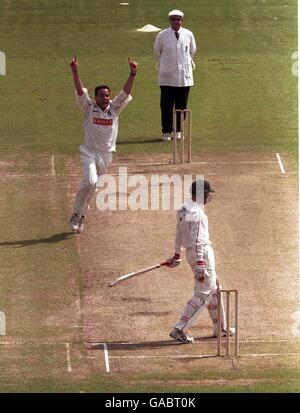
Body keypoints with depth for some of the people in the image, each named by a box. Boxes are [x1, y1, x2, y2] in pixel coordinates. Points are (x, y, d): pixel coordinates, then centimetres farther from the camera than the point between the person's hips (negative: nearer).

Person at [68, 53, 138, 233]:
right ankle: (76, 214, -10)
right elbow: (80, 90, -18)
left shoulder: (115, 108, 0)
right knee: (90, 181, -23)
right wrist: (75, 71, -32)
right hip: (89, 152, -4)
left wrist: (133, 73, -23)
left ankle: (81, 216, 28)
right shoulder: (89, 107, -6)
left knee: (92, 186, 13)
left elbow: (126, 92, -9)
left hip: (107, 154, 4)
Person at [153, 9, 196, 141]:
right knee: (166, 105, -2)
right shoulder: (162, 36, -4)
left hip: (184, 76, 2)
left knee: (182, 105, 5)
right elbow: (156, 52, 12)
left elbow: (192, 51, 18)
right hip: (167, 77, -2)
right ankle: (166, 132, 6)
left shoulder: (188, 35, 1)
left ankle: (178, 131, 15)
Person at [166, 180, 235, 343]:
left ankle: (220, 328, 30)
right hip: (202, 253, -10)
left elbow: (179, 234, 19)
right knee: (203, 294, -7)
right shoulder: (196, 212, -20)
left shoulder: (183, 209, 10)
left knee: (214, 288, 21)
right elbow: (197, 240, -24)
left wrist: (177, 255, 29)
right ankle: (179, 329, -11)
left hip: (191, 253, 10)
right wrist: (200, 265, -25)